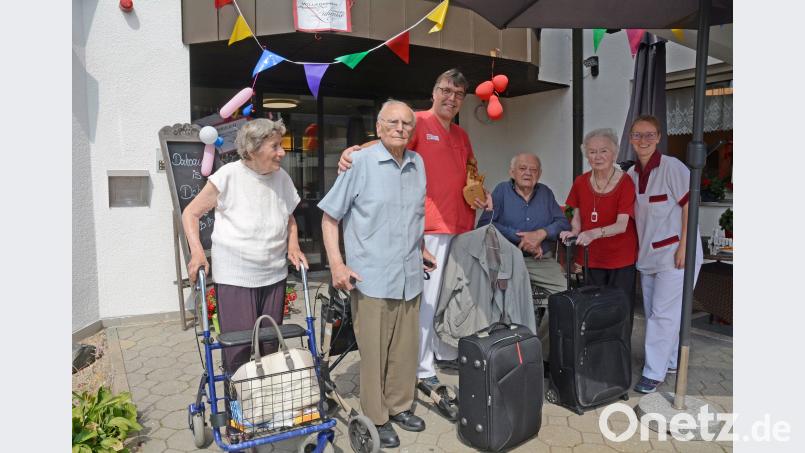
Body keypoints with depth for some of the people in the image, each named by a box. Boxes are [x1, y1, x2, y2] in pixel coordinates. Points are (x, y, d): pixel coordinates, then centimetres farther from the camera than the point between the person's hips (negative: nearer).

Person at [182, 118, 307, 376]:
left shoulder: (282, 178, 3)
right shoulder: (229, 175, -11)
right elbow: (191, 213, -1)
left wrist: (293, 247, 1)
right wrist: (197, 251, -14)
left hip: (274, 276, 5)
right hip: (235, 277, -4)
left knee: (270, 346, 14)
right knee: (239, 349, -2)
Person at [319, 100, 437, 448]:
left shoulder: (418, 164, 10)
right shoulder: (360, 162, -6)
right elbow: (329, 216, -4)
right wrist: (336, 264, -11)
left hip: (409, 276, 5)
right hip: (371, 277, -5)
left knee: (406, 348, 14)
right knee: (373, 351, 2)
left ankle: (399, 406, 33)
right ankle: (376, 419, 21)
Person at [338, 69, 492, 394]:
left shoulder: (462, 136, 21)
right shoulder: (419, 122, -3)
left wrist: (482, 194, 12)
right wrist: (354, 150, -36)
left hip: (462, 226, 8)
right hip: (431, 226, -8)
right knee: (428, 297, -6)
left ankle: (447, 352, 34)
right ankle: (423, 369, 6)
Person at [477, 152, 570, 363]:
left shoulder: (545, 192, 19)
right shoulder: (502, 191, 8)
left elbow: (564, 223, 9)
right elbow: (484, 224, -6)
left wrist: (542, 233, -10)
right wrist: (520, 238, -10)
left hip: (543, 261, 3)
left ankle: (542, 350, -5)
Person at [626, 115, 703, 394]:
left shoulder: (672, 167, -11)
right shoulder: (631, 174, 8)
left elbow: (690, 206, -13)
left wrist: (684, 248, -18)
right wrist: (638, 249, 10)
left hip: (675, 253, -6)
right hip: (648, 255, 7)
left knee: (663, 313, -3)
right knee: (653, 312, 12)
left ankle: (655, 372, 8)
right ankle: (670, 362, 28)